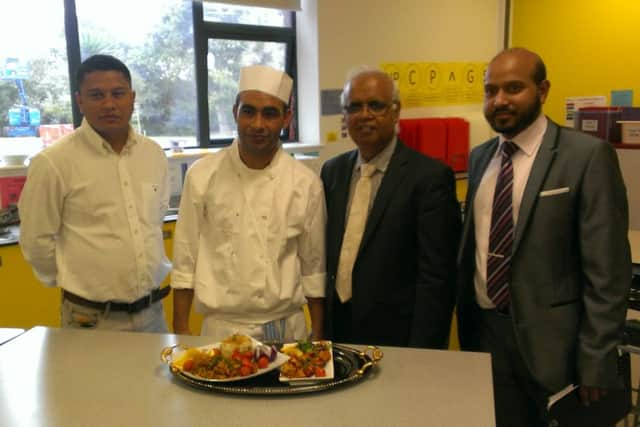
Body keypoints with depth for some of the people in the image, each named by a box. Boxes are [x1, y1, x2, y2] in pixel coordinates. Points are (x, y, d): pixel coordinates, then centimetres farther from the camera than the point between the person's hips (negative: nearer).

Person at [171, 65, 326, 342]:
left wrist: (318, 335, 5)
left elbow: (314, 266, 3)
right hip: (221, 328, 0)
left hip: (288, 328, 1)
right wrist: (181, 330, 0)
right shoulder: (202, 176, -6)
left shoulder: (306, 183, -5)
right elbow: (185, 261, -1)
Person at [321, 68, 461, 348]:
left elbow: (436, 277, -15)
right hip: (336, 331, 5)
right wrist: (322, 329, 7)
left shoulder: (430, 176, -14)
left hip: (395, 338, -5)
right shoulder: (332, 170, 4)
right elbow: (327, 253, 10)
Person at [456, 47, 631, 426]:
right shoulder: (480, 157, 8)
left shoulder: (588, 156, -11)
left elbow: (607, 271, -13)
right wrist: (465, 321, 10)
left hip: (549, 340, -5)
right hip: (483, 332, 5)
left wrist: (595, 363, -14)